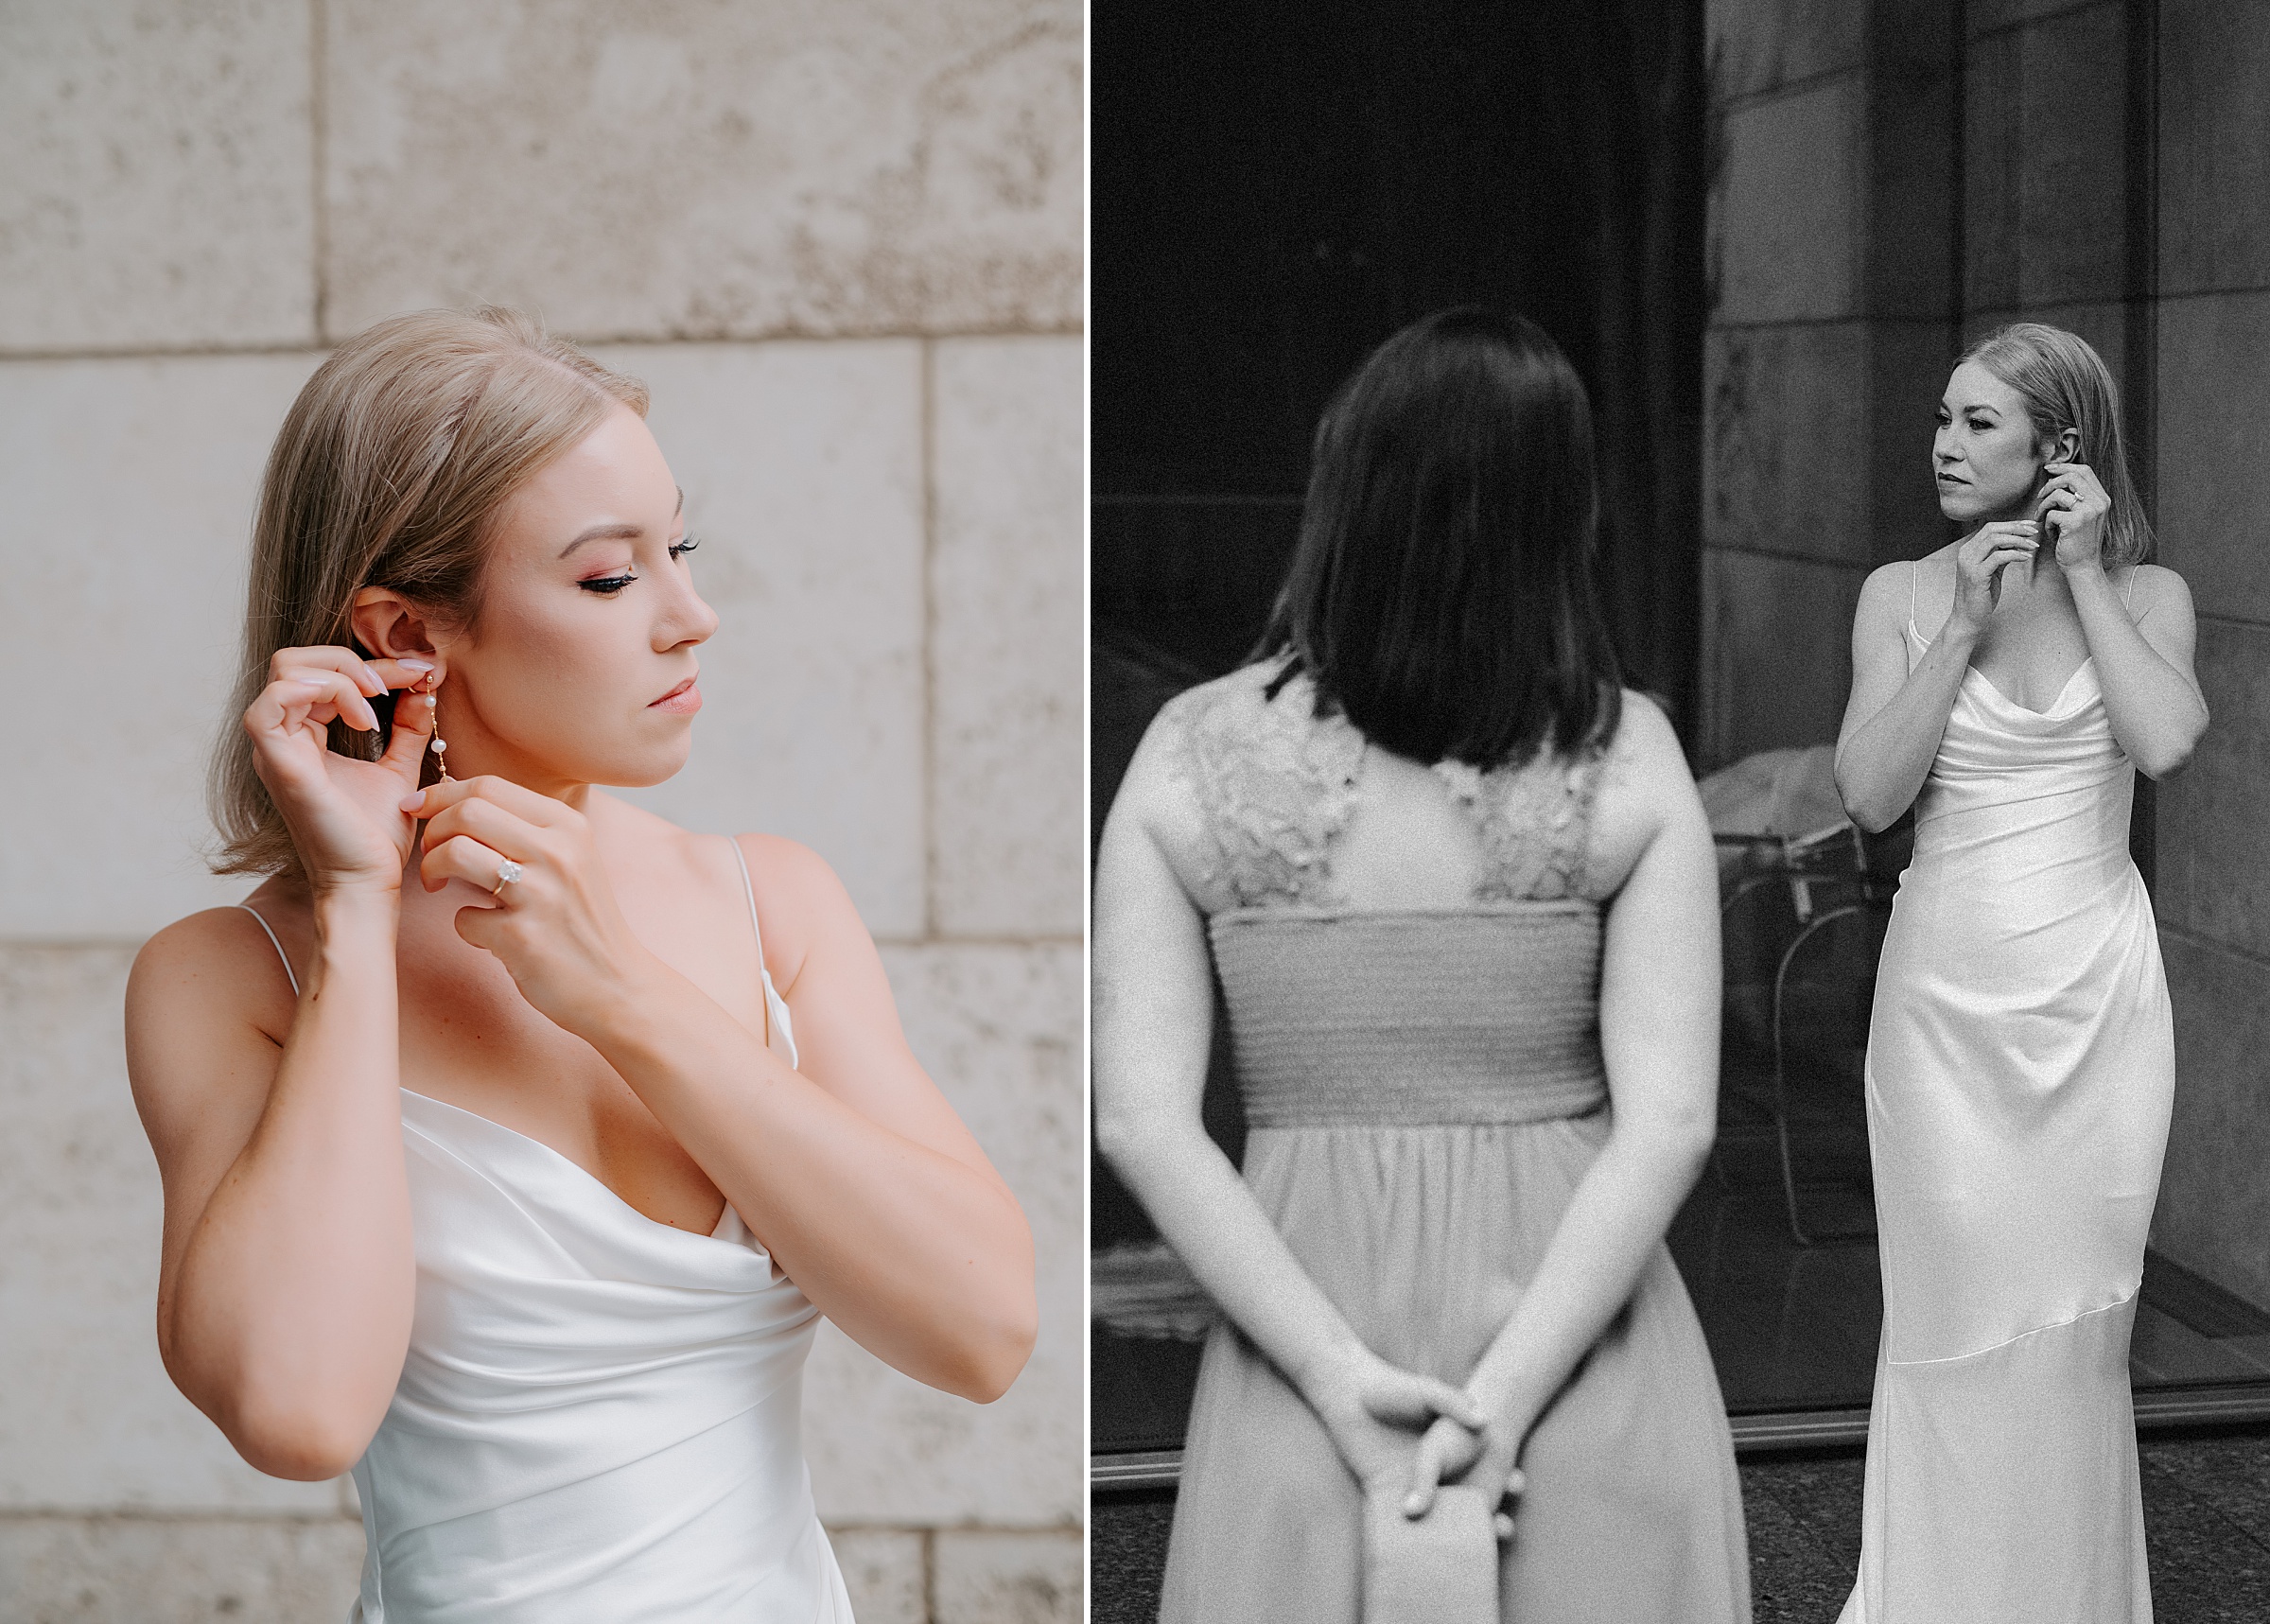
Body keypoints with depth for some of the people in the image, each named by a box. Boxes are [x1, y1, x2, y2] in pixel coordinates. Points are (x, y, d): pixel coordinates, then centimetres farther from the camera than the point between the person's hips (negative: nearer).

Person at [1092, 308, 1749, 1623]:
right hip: (1578, 1331, 0)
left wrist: (1347, 1381, -13)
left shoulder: (1188, 758, -5)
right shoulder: (1625, 757, -6)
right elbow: (1669, 1123, -12)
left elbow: (1143, 1122, -10)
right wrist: (1504, 1399, -16)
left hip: (1303, 1327, 1)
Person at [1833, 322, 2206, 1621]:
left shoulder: (2146, 595, 1)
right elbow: (1871, 792, -8)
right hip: (1949, 992, 0)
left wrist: (2082, 577, -11)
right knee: (1959, 1317, 1)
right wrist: (1968, 623, -12)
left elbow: (2165, 741, -18)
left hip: (2097, 991, 0)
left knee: (2076, 1323, 5)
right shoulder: (1905, 595, 2)